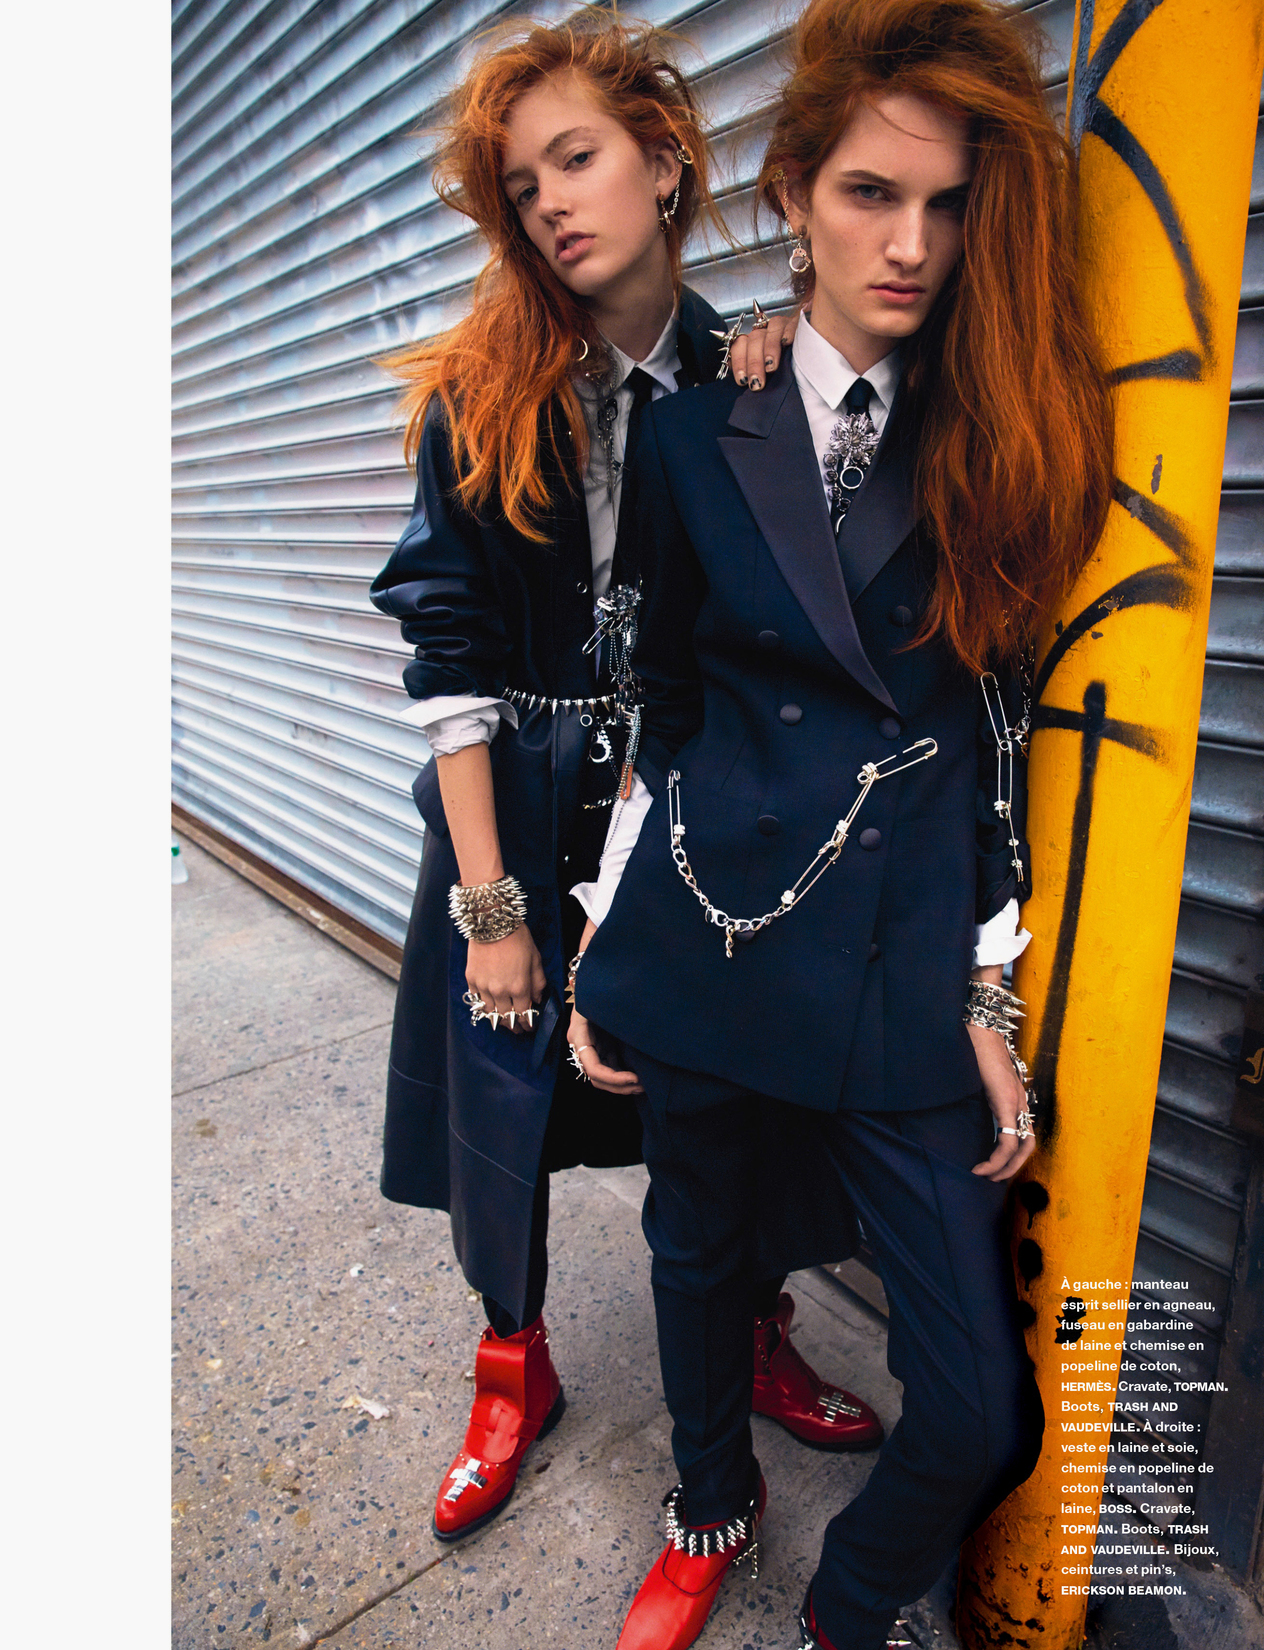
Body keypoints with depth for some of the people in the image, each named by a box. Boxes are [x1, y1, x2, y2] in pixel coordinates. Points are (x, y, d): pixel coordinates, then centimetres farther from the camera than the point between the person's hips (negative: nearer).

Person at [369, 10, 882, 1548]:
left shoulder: (745, 384, 2)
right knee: (501, 1088, 10)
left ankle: (752, 1339, 40)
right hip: (522, 809, 0)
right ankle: (514, 1368, 38)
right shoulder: (480, 394, -3)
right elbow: (448, 650, -9)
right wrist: (488, 897, -13)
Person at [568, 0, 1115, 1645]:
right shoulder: (697, 435, 3)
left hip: (907, 963, 0)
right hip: (711, 936, 1)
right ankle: (712, 1510, 54)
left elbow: (994, 732, 3)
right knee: (698, 1246, 20)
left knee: (982, 1413, 2)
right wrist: (605, 947, 5)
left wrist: (988, 995, 0)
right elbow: (654, 705, 5)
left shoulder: (996, 442, 3)